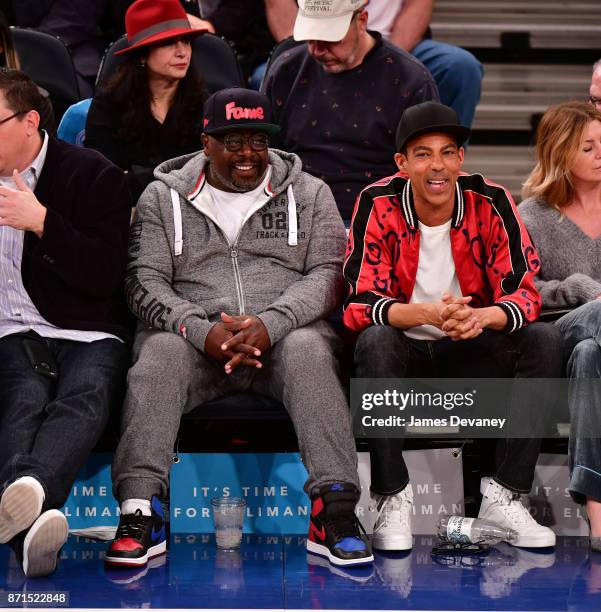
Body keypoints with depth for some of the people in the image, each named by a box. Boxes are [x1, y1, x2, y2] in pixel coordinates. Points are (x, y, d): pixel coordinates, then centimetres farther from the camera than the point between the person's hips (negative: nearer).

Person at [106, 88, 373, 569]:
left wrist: (270, 324, -18)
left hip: (285, 333, 0)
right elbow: (146, 281, 2)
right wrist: (203, 331, -17)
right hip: (193, 335, 0)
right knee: (158, 356, -32)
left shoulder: (309, 194, 12)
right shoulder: (163, 197, 12)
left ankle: (334, 512, -39)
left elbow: (326, 274, 1)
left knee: (309, 350, -34)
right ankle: (141, 512, -38)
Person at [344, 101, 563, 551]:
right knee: (375, 341, -35)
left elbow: (524, 293, -13)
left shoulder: (491, 203, -10)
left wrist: (482, 317, -38)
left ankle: (504, 496, -17)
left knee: (545, 341, -22)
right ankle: (392, 499, -24)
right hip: (403, 352, -2)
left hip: (471, 352, 2)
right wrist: (428, 314, -39)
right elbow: (361, 303, -19)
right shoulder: (378, 205, -13)